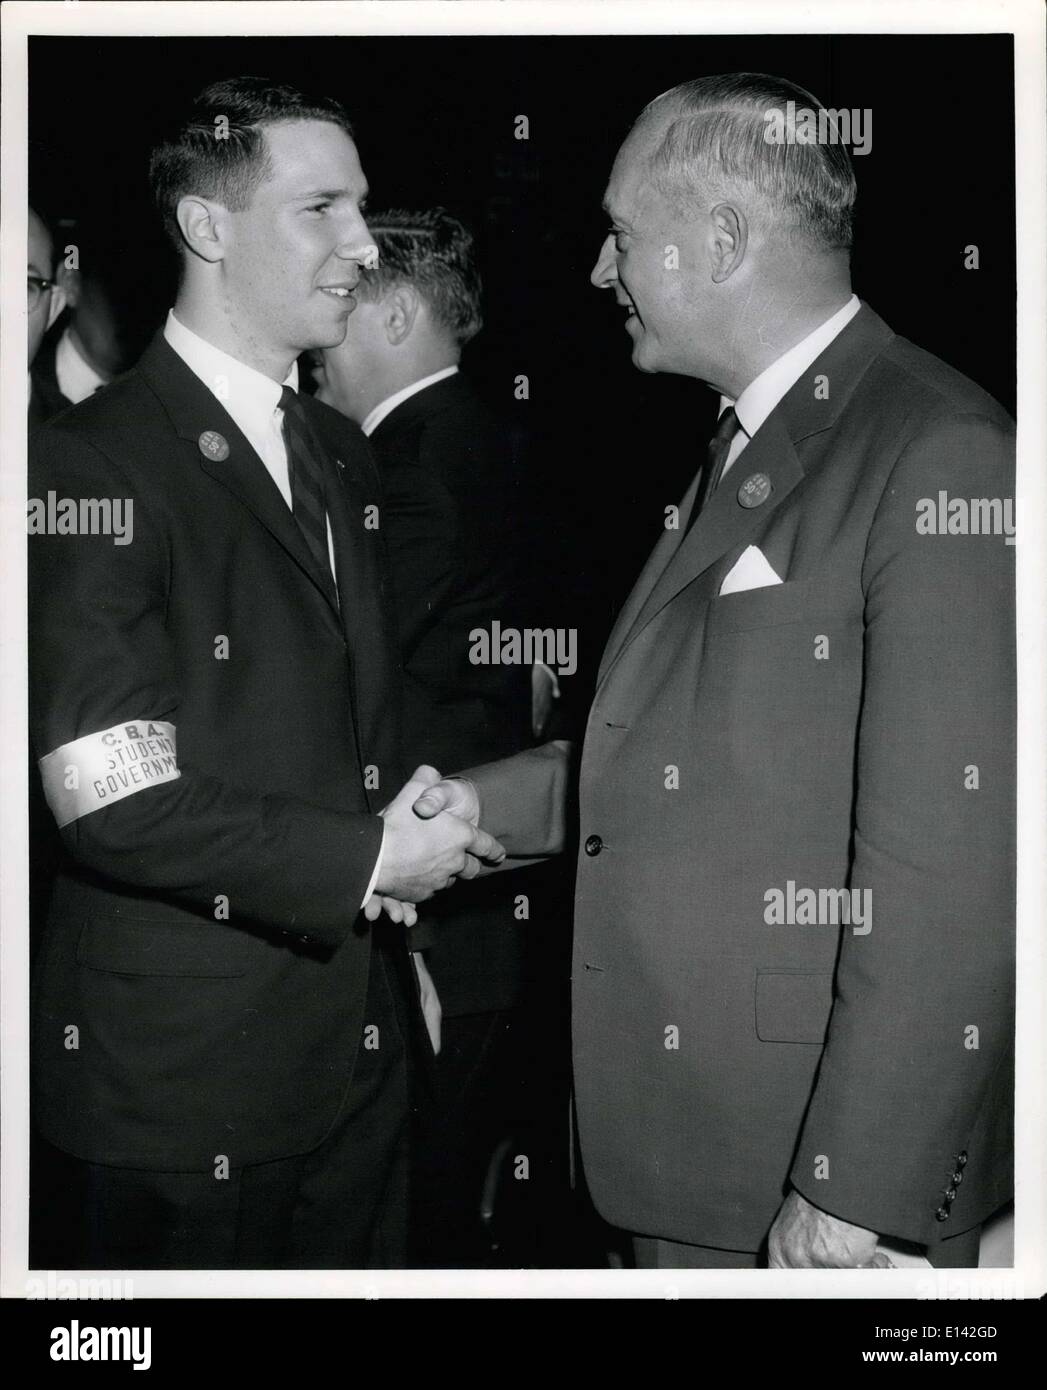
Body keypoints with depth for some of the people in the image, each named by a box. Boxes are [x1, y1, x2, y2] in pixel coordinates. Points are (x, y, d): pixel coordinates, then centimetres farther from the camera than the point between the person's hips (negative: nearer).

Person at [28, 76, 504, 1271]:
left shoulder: (340, 456, 12)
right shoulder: (94, 465, -14)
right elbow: (114, 799, -21)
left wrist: (409, 837, 2)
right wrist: (369, 860, -14)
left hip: (359, 1039, 7)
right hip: (182, 1074, -7)